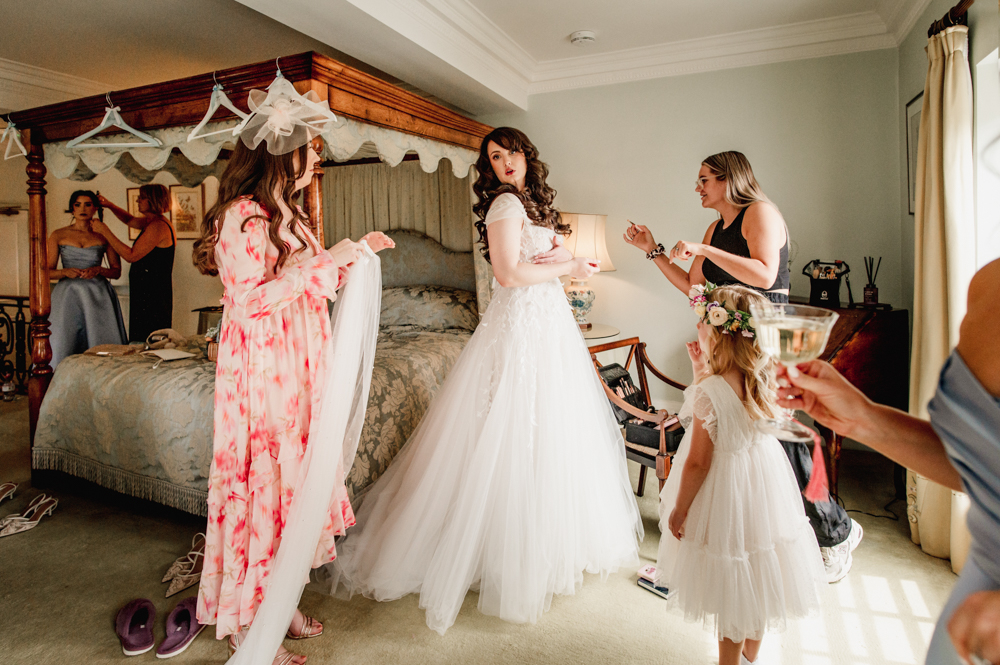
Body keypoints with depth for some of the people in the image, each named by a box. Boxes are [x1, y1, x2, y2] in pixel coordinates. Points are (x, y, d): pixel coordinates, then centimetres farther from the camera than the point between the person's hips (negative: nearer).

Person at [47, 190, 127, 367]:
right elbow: (48, 272, 8)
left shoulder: (104, 236, 8)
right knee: (62, 346, -7)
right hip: (68, 295, 0)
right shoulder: (58, 235, 9)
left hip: (98, 295, 0)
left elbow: (116, 271, 9)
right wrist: (66, 272, -11)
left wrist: (99, 270, -9)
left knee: (102, 347, -7)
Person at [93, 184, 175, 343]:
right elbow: (130, 220, 36)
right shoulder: (152, 221, 15)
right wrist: (109, 205, 20)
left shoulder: (158, 226, -15)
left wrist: (105, 231, -9)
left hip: (153, 296, -10)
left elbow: (132, 256, -16)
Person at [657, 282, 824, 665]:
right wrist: (702, 371, 5)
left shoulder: (710, 391, -28)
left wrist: (678, 510, -8)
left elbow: (697, 464, -21)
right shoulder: (765, 379, -8)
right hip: (764, 481, 7)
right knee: (756, 583, 25)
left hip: (726, 495, -7)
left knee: (732, 593, 12)